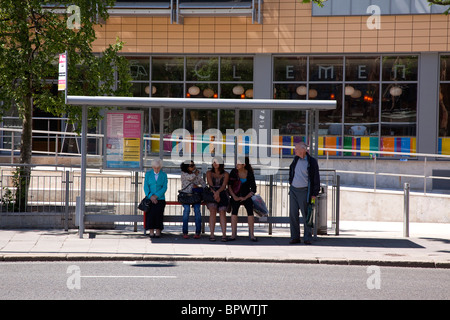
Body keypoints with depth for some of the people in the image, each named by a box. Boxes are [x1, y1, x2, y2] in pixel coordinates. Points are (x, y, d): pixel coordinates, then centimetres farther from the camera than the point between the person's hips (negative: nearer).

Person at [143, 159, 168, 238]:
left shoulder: (164, 175, 9)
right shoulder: (148, 174, 10)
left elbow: (164, 188, 2)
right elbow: (146, 186, 4)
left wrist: (156, 196, -10)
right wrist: (151, 196, -11)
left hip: (160, 198, 0)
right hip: (150, 198, 0)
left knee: (158, 211, -21)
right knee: (150, 212, -20)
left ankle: (158, 231, -18)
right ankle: (151, 231, -18)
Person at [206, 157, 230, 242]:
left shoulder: (226, 174, 7)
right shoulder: (209, 173, 9)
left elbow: (224, 185, -6)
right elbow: (210, 185, -3)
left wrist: (218, 192, -25)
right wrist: (215, 193, -19)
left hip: (222, 194, 0)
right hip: (212, 194, 0)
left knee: (222, 212, -16)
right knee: (212, 211, -20)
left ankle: (224, 234, -20)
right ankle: (212, 234, -23)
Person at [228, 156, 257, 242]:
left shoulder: (249, 174, -6)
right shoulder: (234, 172, -5)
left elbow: (253, 189, -3)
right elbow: (229, 185, -2)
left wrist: (245, 198, -11)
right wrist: (234, 196, -11)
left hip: (246, 196, 0)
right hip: (236, 195, 0)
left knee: (250, 211, -17)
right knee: (234, 211, -18)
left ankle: (252, 235, -15)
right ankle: (233, 235, -18)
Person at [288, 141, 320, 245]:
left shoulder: (312, 162, -9)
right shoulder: (296, 159, 8)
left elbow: (316, 178, -7)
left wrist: (314, 194, -10)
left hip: (304, 191, -5)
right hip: (293, 190, 5)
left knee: (306, 215, -2)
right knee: (293, 215, 3)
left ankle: (307, 238, 5)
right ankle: (295, 237, 8)